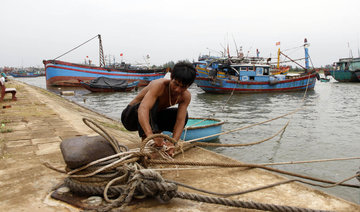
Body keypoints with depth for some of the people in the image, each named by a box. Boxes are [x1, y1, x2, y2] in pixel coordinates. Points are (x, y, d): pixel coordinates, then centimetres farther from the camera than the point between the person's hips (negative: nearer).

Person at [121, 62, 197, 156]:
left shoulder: (186, 96, -14)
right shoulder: (159, 85, -32)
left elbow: (180, 121, -23)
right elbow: (143, 109, -48)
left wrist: (172, 143, -40)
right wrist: (150, 136, -62)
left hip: (151, 118, 6)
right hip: (130, 117, -6)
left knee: (183, 115, -10)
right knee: (152, 102, -35)